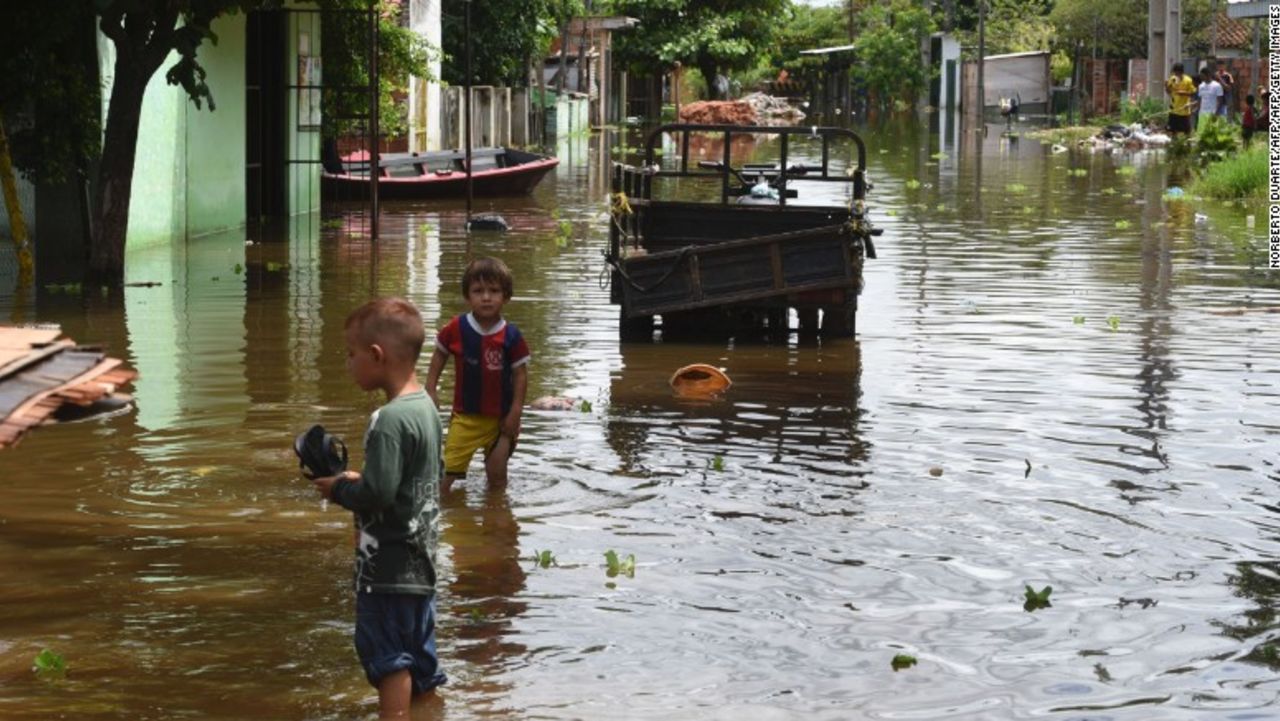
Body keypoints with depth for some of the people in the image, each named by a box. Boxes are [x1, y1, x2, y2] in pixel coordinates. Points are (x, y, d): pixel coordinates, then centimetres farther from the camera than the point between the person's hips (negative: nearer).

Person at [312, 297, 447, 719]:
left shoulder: (389, 420, -22)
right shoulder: (426, 407, 7)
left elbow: (377, 494, -27)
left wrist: (339, 489, -7)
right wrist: (359, 481, 12)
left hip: (388, 568, -9)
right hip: (421, 564, 9)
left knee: (389, 661, -3)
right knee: (419, 657, 17)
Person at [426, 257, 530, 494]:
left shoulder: (511, 336, -10)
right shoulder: (457, 329, -8)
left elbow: (520, 374, -5)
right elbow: (439, 354, 8)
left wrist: (515, 412, -9)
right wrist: (430, 389, 2)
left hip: (500, 418, 0)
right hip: (465, 416, 0)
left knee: (497, 474, 10)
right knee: (448, 470, -5)